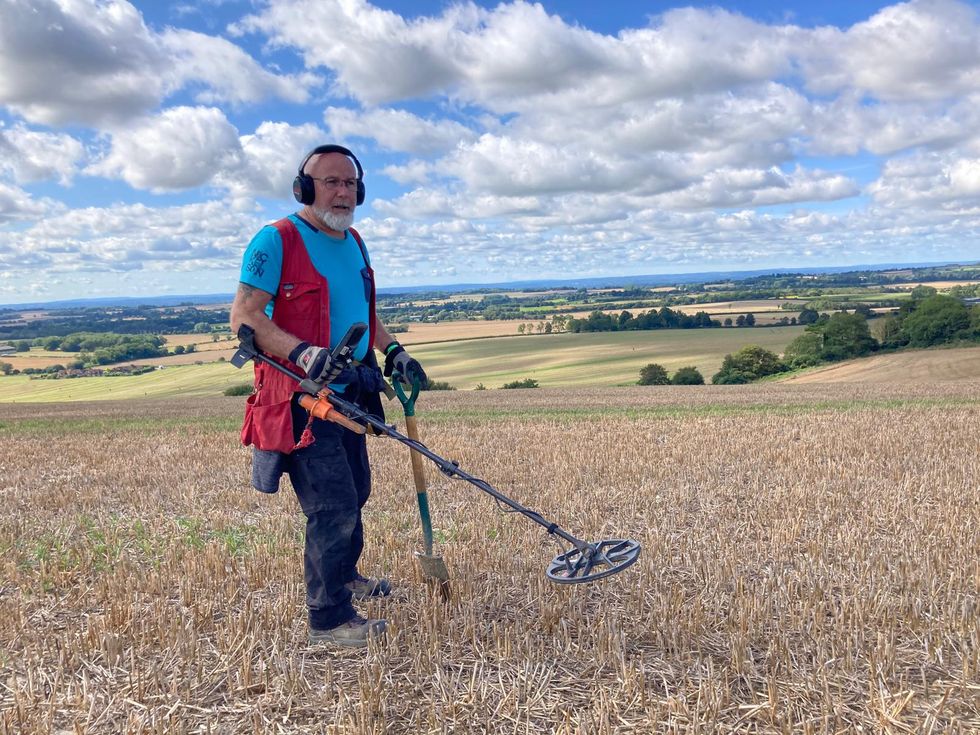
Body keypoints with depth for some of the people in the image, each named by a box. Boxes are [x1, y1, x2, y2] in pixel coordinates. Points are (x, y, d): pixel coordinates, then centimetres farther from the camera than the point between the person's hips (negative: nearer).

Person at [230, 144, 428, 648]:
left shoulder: (354, 244, 13)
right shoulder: (276, 240, -13)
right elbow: (244, 316, -19)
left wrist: (393, 350, 10)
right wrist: (303, 353, -33)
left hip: (349, 395, 9)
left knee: (355, 492, 22)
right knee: (333, 505, -7)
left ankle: (343, 576, 45)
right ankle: (329, 618, 8)